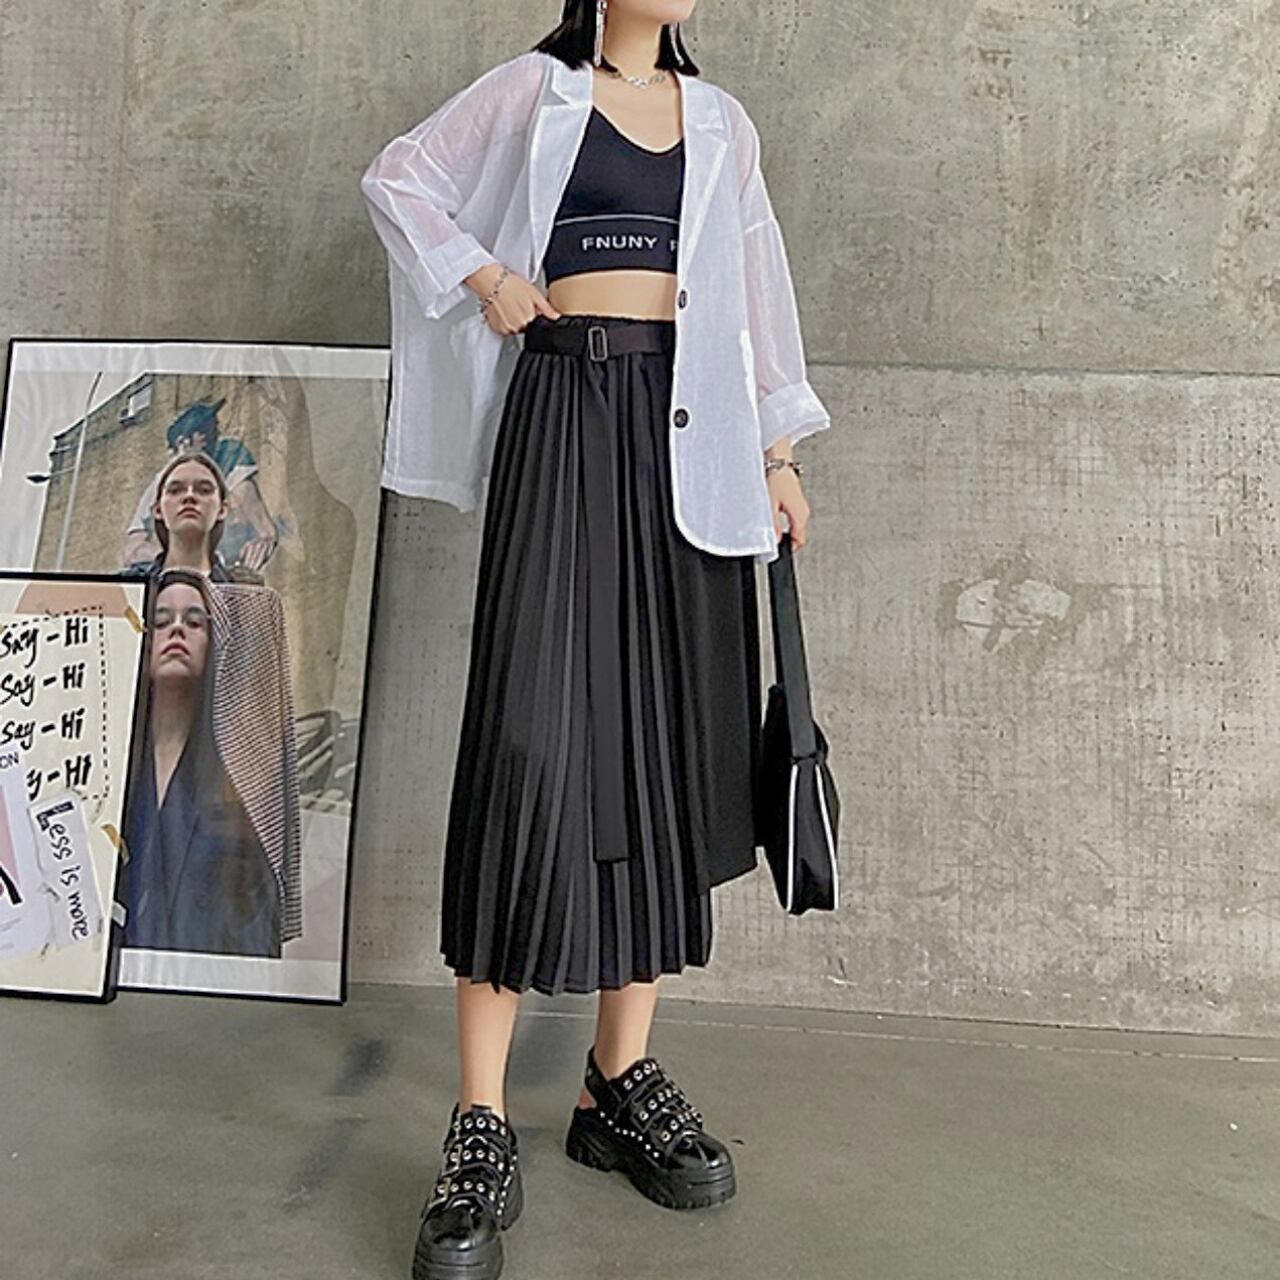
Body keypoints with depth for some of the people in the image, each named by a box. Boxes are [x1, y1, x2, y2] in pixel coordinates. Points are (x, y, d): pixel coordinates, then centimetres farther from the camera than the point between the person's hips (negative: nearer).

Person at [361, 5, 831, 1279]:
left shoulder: (719, 120, 23)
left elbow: (754, 288, 20)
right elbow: (397, 177, 17)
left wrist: (778, 451, 12)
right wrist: (480, 273, 1)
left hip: (690, 425, 4)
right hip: (564, 409, -4)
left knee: (670, 736, -1)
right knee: (532, 737, -14)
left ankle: (622, 1080, 10)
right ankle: (482, 1126, -6)